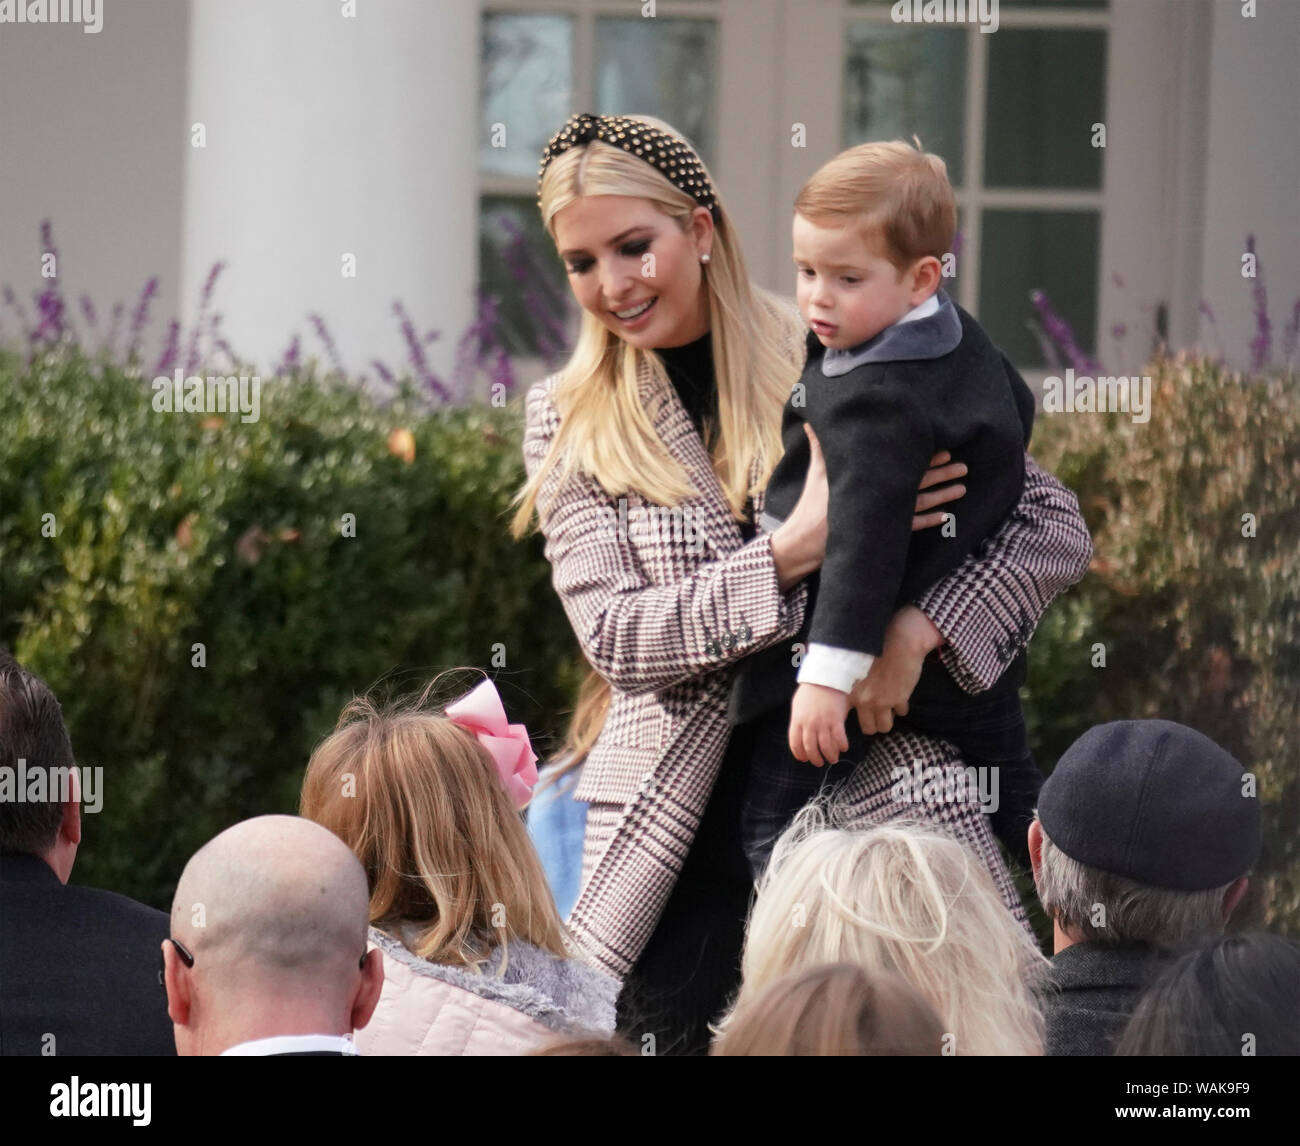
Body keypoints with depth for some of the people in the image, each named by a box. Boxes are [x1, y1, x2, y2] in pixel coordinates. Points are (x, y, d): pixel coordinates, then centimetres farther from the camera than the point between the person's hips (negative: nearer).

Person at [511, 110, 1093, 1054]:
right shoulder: (568, 426, 6)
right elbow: (614, 634, -6)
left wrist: (922, 624, -19)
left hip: (877, 801, -1)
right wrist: (796, 551, -19)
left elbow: (1058, 528, -1)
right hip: (681, 841, 1)